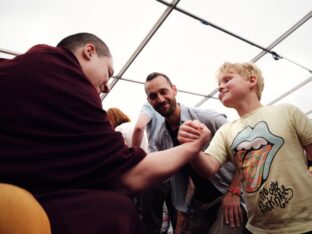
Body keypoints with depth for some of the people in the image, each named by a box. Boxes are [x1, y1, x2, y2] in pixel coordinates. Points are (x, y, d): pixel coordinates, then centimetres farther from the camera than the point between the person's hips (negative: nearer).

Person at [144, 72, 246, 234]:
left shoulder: (207, 118, -20)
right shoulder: (160, 140, -2)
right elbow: (178, 175, 7)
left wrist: (234, 192, -16)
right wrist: (181, 210, 9)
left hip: (230, 196, -4)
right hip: (200, 202, 5)